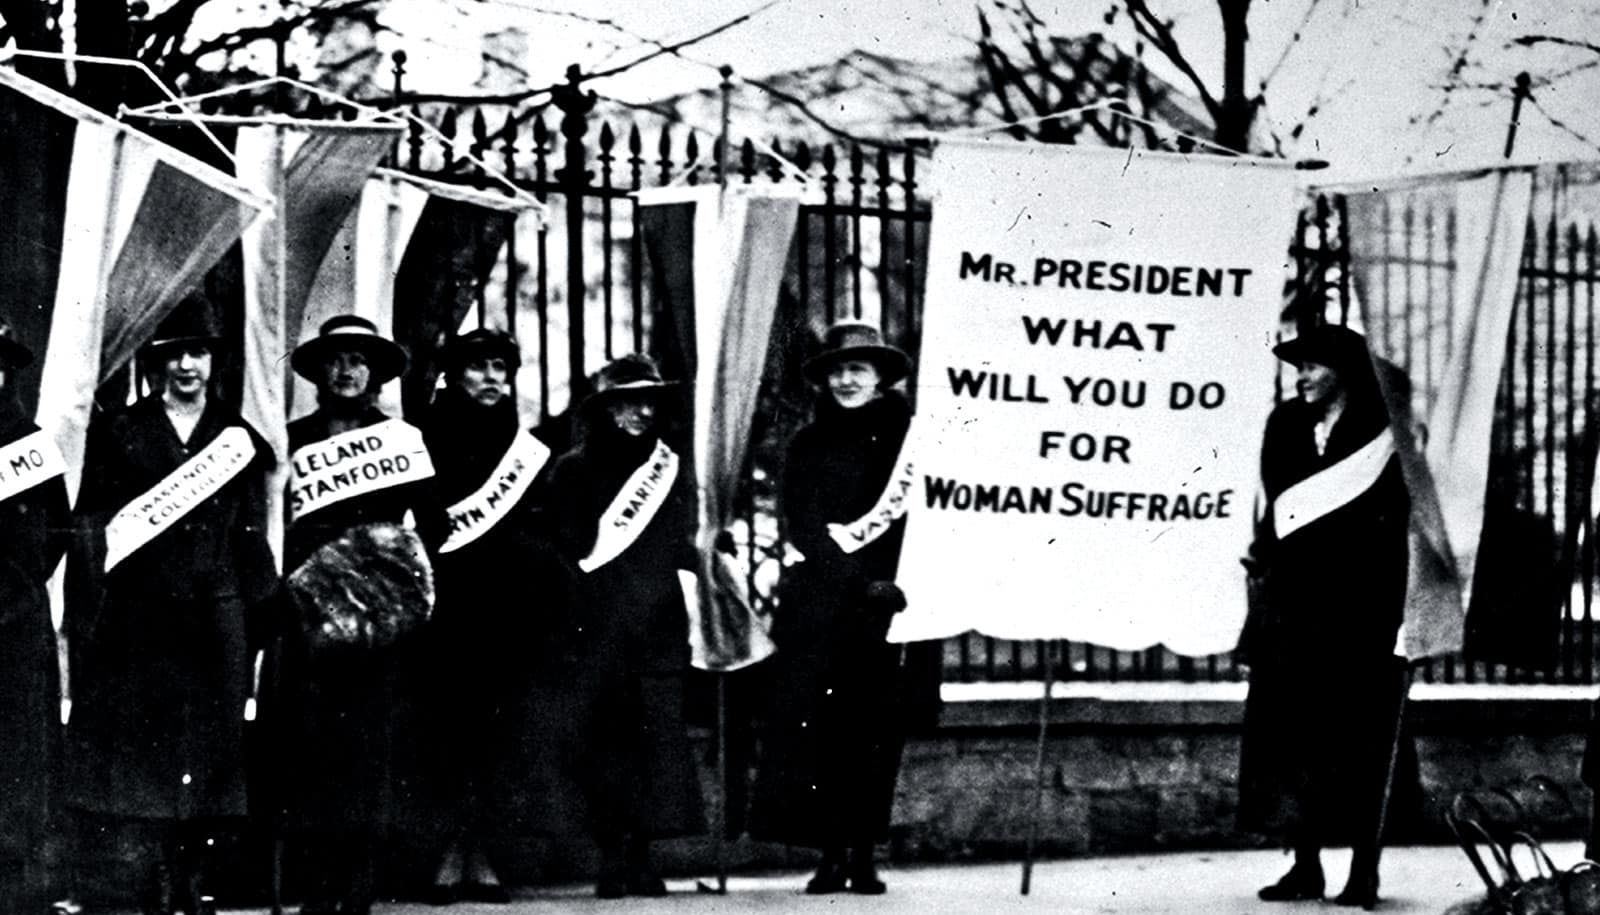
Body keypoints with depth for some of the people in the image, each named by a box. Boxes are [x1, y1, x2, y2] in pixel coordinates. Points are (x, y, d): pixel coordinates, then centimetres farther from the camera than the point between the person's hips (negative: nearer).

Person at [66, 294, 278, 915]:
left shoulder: (237, 437, 12)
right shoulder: (119, 432, 7)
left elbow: (252, 536, 11)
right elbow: (92, 525, 5)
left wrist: (262, 610, 5)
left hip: (215, 616, 2)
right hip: (140, 614, -1)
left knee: (210, 747, 0)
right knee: (146, 744, -5)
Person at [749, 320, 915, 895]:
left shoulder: (907, 438, 5)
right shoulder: (809, 446, 12)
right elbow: (800, 526, 3)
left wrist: (892, 580, -14)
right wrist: (860, 577, -11)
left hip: (885, 607, -2)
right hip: (818, 605, 2)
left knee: (875, 729, -3)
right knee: (815, 725, -6)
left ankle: (864, 856, 3)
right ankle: (832, 854, -2)